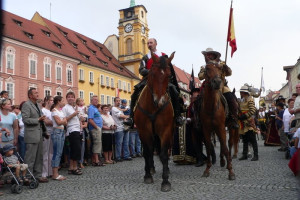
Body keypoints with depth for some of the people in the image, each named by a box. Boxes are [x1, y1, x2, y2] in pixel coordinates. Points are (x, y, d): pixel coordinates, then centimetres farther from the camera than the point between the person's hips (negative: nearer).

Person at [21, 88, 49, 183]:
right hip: (31, 135, -8)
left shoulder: (37, 105, 18)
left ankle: (38, 175, 22)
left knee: (39, 157, 13)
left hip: (39, 135, 9)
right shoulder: (26, 105, -8)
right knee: (30, 158, -3)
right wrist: (38, 120, -17)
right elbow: (25, 119, -17)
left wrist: (44, 131, 16)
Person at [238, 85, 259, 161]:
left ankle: (256, 155, 3)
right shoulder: (242, 100, 16)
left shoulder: (249, 99, -8)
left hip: (249, 122, -8)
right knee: (244, 140, 13)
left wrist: (244, 116, -22)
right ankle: (244, 155, 19)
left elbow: (252, 111, -17)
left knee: (252, 139, -3)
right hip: (243, 123, 8)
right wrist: (239, 116, 9)